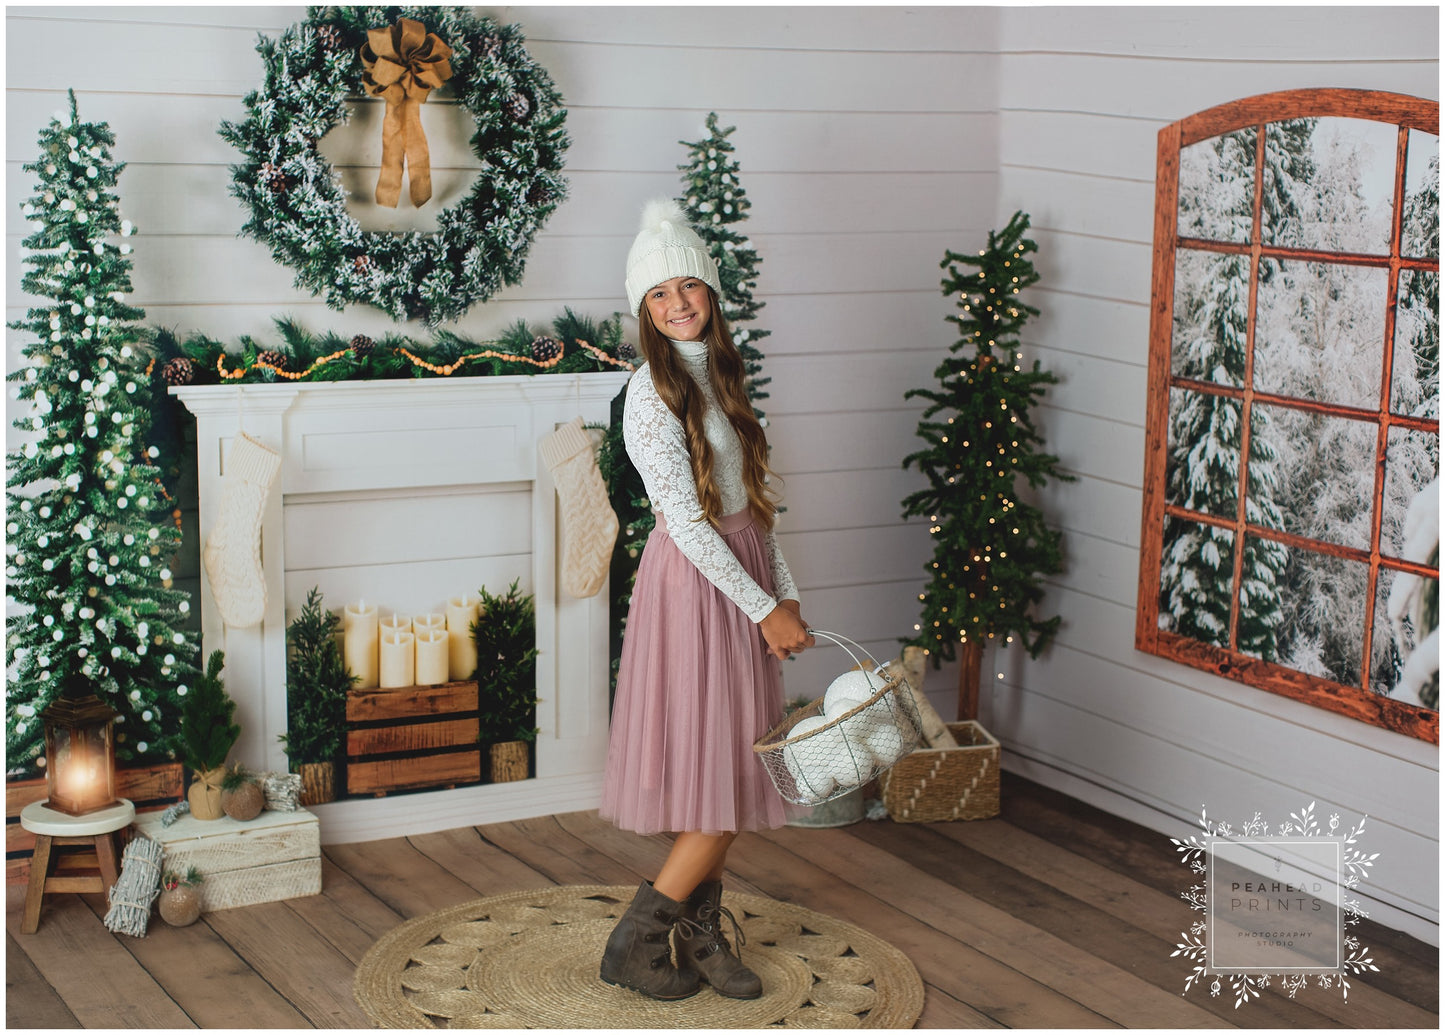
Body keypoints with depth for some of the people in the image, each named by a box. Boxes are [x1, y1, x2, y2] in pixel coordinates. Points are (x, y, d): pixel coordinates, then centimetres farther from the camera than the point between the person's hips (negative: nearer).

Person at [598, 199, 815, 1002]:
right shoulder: (651, 392, -13)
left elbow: (757, 501, 13)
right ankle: (634, 943, 5)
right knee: (716, 781, -7)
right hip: (695, 583, -8)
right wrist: (764, 609, -16)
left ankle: (701, 933, 22)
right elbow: (688, 521, -17)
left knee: (735, 773, 10)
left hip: (747, 580, 8)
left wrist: (789, 595, 7)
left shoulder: (724, 376, 12)